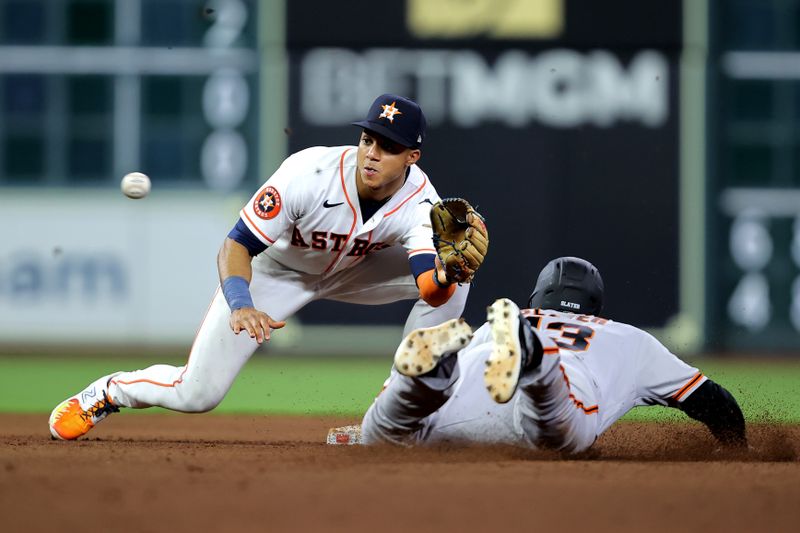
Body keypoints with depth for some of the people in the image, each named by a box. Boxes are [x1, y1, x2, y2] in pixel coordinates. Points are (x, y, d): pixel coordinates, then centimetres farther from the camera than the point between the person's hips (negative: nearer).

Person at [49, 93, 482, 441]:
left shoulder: (420, 203, -29)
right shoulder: (309, 175, -36)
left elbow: (433, 292, -42)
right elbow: (236, 245, -30)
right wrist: (241, 304, -49)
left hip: (352, 269, 3)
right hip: (276, 270, -3)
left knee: (449, 279, -21)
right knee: (195, 395, -10)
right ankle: (110, 391, 23)